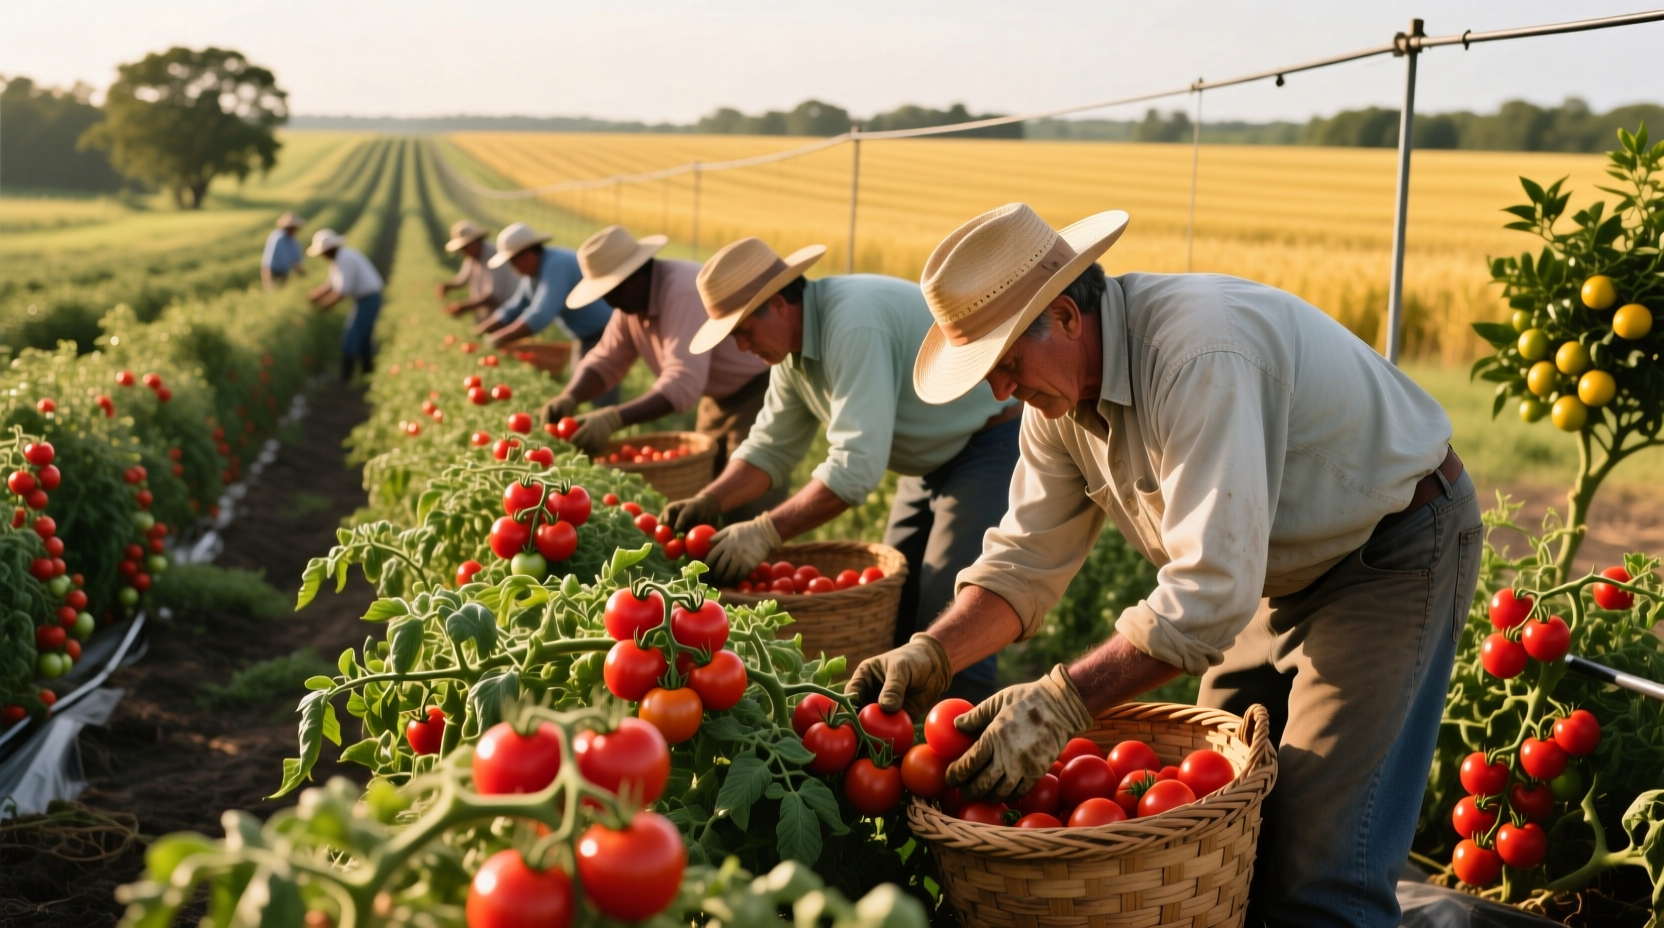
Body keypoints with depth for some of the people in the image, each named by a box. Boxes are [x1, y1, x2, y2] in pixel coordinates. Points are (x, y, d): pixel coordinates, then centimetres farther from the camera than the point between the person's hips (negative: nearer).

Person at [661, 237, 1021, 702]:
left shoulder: (854, 326, -31)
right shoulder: (792, 349, 1)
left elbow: (857, 464, -36)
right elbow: (771, 449, 7)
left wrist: (766, 532, -32)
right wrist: (708, 502, -9)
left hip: (992, 443, -10)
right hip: (935, 460, 10)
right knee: (892, 611, 11)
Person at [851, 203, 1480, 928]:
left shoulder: (1201, 357, -35)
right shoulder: (1060, 383, -6)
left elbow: (1213, 590, -39)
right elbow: (1026, 560, -2)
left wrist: (1062, 703, -40)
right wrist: (930, 656, -17)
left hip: (1396, 553, -8)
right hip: (1285, 567, 9)